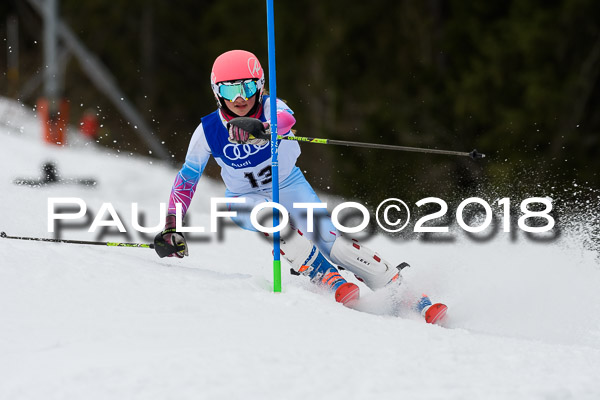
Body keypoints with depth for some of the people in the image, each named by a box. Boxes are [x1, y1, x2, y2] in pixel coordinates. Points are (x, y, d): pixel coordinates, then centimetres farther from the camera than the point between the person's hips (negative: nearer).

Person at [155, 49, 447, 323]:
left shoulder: (270, 108, -24)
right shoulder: (208, 131, -18)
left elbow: (285, 118, -49)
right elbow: (187, 177, -5)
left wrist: (258, 130, -72)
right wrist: (171, 227, -12)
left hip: (289, 187, -1)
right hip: (246, 199, 1)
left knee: (330, 240, -18)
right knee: (272, 217, -34)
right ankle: (328, 280, -32)